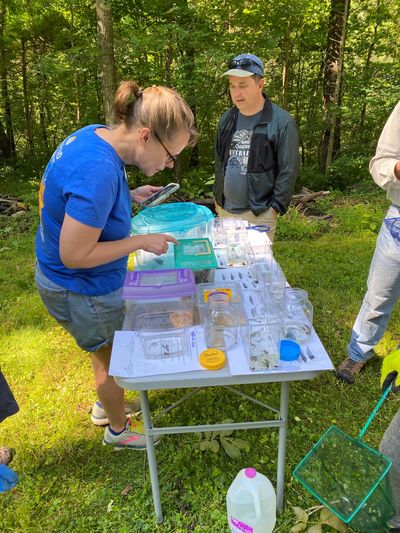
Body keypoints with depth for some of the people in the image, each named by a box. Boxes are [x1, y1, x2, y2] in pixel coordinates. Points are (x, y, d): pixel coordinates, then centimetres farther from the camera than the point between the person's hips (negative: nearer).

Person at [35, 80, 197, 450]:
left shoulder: (95, 135, -7)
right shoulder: (98, 171, -36)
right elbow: (74, 255, -30)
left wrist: (130, 196, -2)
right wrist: (142, 242, -22)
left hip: (67, 280, 9)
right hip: (83, 291, -9)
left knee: (107, 350, 29)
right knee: (114, 359, 16)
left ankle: (105, 407, 55)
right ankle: (118, 429, 44)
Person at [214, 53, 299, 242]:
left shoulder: (281, 122, -11)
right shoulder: (227, 118, 7)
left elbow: (288, 170, -10)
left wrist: (275, 207, -12)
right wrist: (218, 199, 11)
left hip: (258, 214, -5)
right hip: (224, 210, 6)